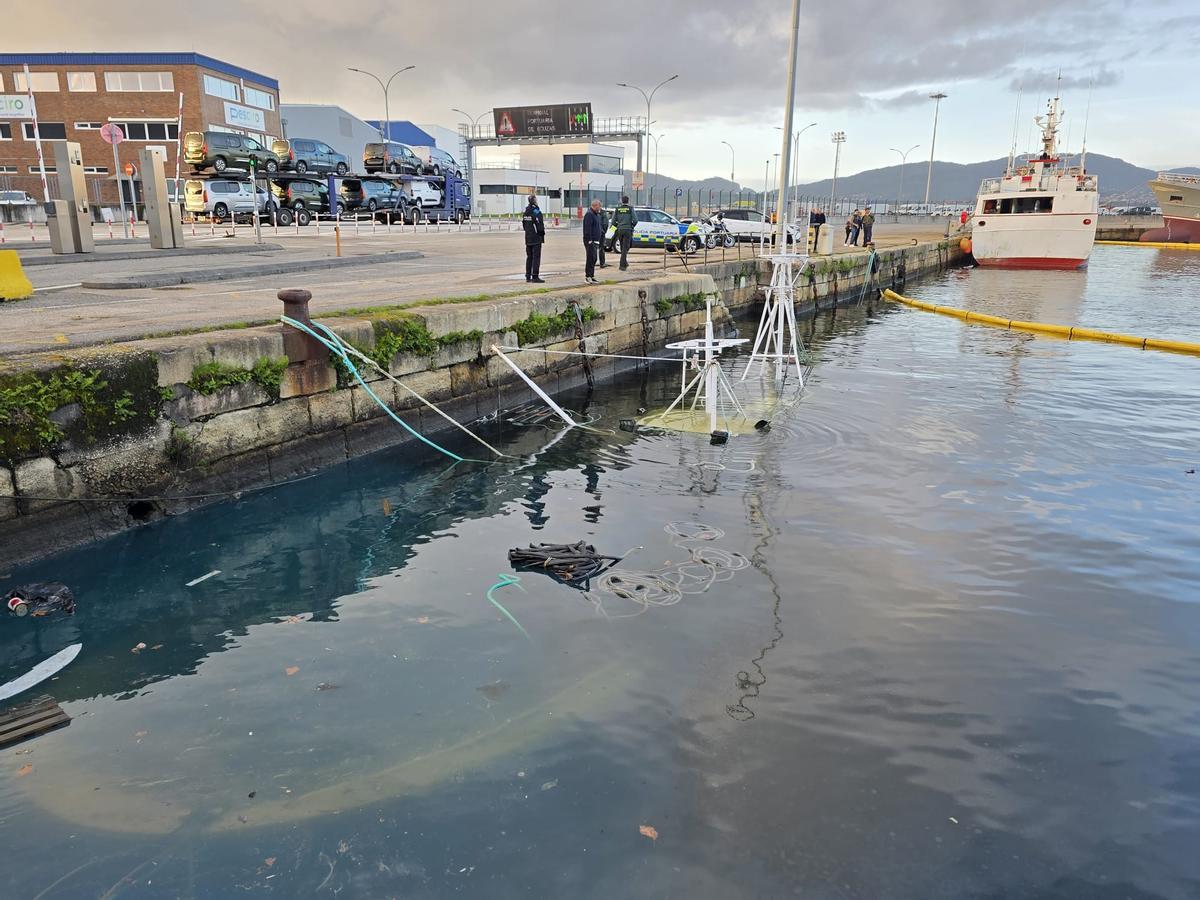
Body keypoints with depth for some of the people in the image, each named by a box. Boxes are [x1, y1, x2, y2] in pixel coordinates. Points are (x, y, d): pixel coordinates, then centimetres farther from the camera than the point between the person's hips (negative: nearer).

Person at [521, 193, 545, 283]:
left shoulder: (525, 212, 10)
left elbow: (523, 224, 15)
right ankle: (535, 276, -8)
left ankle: (528, 276, 16)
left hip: (528, 238, 8)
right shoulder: (536, 211, -14)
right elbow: (540, 225, -17)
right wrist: (542, 232, -1)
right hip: (536, 238, -8)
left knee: (529, 257, 13)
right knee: (536, 257, -5)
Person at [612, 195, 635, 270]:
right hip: (628, 230, -3)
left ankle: (625, 263, 28)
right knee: (625, 248, -4)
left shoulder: (617, 209, 4)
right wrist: (632, 226, 9)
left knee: (623, 248, 17)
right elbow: (635, 220, -10)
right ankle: (622, 265, -13)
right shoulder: (630, 208, -3)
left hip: (620, 230, 3)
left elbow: (613, 221, 2)